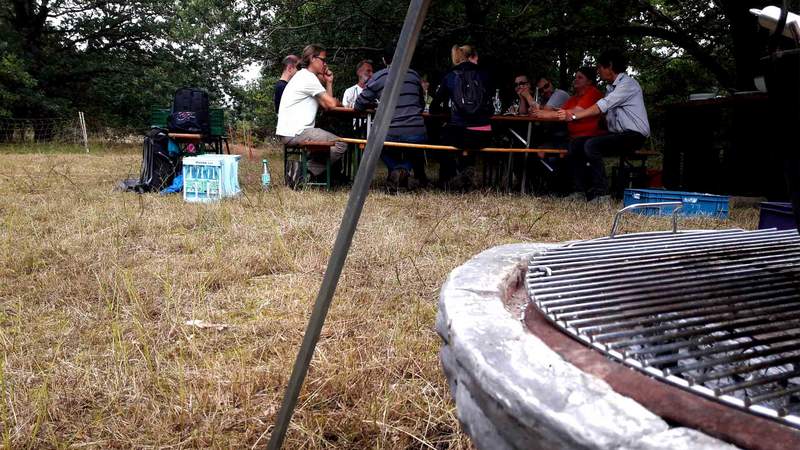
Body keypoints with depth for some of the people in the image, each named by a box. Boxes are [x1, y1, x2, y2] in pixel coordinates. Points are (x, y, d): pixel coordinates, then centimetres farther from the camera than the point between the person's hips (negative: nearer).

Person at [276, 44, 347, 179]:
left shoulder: (303, 76, 22)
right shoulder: (308, 77, -10)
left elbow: (326, 104, 18)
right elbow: (331, 104, -12)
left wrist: (329, 82, 11)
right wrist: (340, 104, 10)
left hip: (289, 133, 11)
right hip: (295, 133, -11)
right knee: (341, 145, -12)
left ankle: (305, 169, 10)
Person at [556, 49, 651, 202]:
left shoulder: (627, 84, -11)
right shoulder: (611, 87, 18)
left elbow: (602, 106, -20)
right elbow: (600, 111, 5)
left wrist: (573, 116, -21)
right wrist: (571, 112, -10)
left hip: (634, 135, -9)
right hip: (617, 134, 9)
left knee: (591, 145, -30)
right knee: (575, 144, -2)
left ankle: (600, 193, -24)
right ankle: (580, 191, -5)